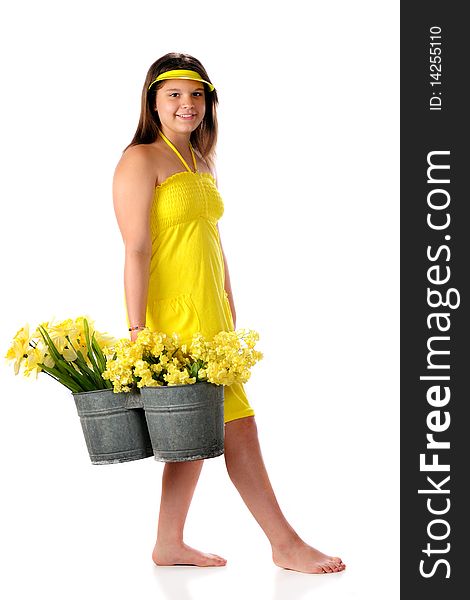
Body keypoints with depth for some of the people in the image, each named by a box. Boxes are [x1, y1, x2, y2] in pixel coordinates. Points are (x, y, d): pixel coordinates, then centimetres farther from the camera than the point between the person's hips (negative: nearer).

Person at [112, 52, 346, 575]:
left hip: (207, 310, 9)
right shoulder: (141, 161, -9)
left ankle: (169, 545, 21)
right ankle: (285, 544, 4)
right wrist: (137, 330, -19)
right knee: (236, 424, -5)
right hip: (172, 312, -9)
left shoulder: (200, 162, 17)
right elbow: (137, 250, -15)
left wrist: (229, 311, 19)